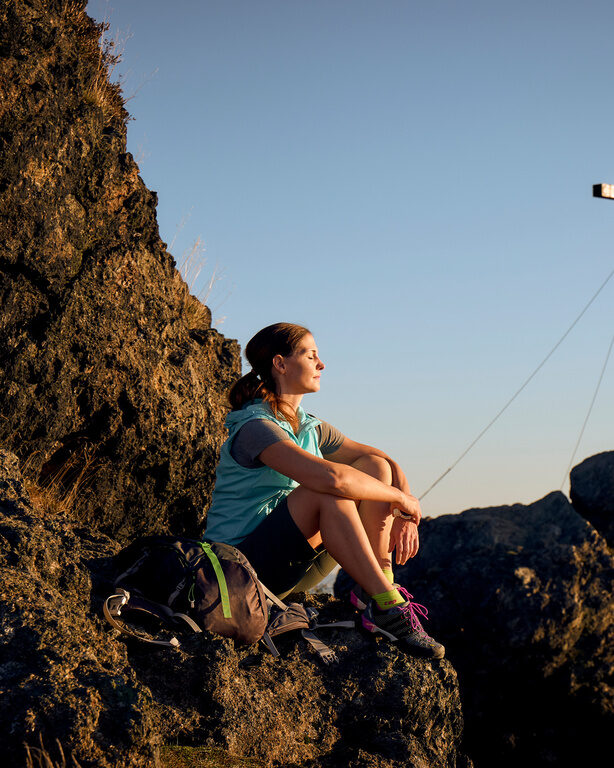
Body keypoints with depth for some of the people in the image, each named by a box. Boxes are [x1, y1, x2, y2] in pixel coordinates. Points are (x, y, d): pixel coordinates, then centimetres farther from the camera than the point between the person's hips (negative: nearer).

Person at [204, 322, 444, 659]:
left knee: (375, 467, -3)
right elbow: (330, 477, -33)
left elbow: (387, 464, 12)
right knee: (327, 493, -32)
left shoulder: (310, 429, 11)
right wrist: (400, 499, -20)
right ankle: (386, 606, -29)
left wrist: (407, 517, -7)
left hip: (290, 562, 8)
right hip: (239, 564, -8)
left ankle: (379, 585, -12)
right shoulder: (254, 427, -18)